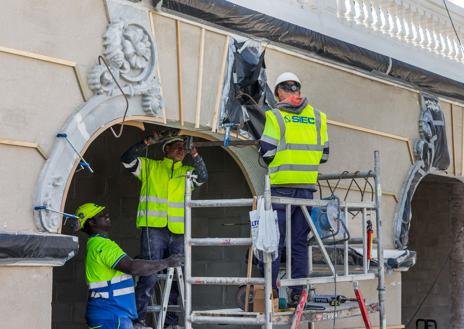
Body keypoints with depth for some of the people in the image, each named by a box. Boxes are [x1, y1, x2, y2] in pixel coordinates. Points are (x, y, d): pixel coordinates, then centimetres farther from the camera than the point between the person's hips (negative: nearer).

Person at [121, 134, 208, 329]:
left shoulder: (187, 172, 18)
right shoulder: (150, 166, 12)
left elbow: (203, 176, -1)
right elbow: (127, 160, 0)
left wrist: (194, 155, -13)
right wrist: (146, 144, -9)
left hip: (178, 232, 4)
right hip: (154, 228, -4)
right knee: (149, 276, -13)